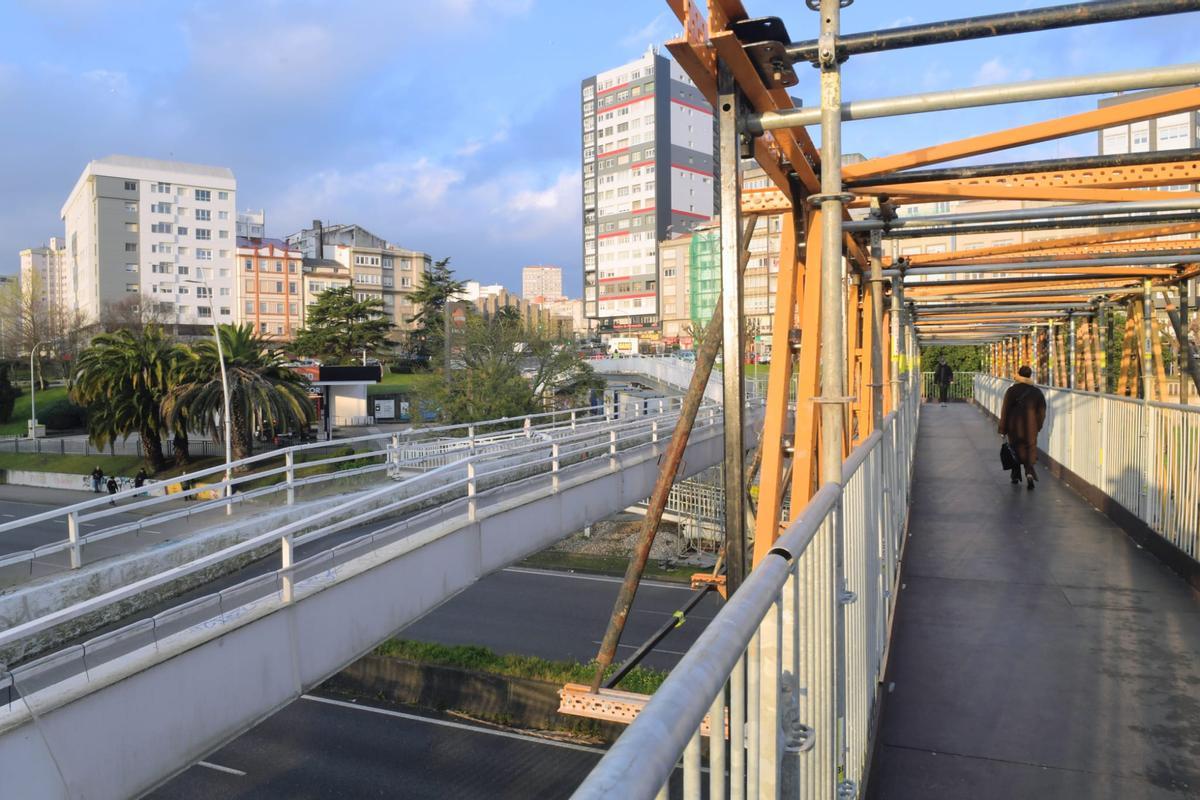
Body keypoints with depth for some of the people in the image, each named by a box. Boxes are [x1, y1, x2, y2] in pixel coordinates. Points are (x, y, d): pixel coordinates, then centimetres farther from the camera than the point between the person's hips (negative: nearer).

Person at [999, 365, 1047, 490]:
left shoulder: (1011, 391, -8)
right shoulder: (1037, 392, -1)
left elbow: (1005, 411, -8)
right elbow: (1042, 412, 3)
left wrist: (1003, 429, -3)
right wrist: (1037, 426, 17)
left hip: (1014, 427, -1)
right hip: (1030, 427, 1)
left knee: (1015, 450, 16)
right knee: (1029, 451, 7)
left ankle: (1016, 477, 19)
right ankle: (1029, 473, -17)